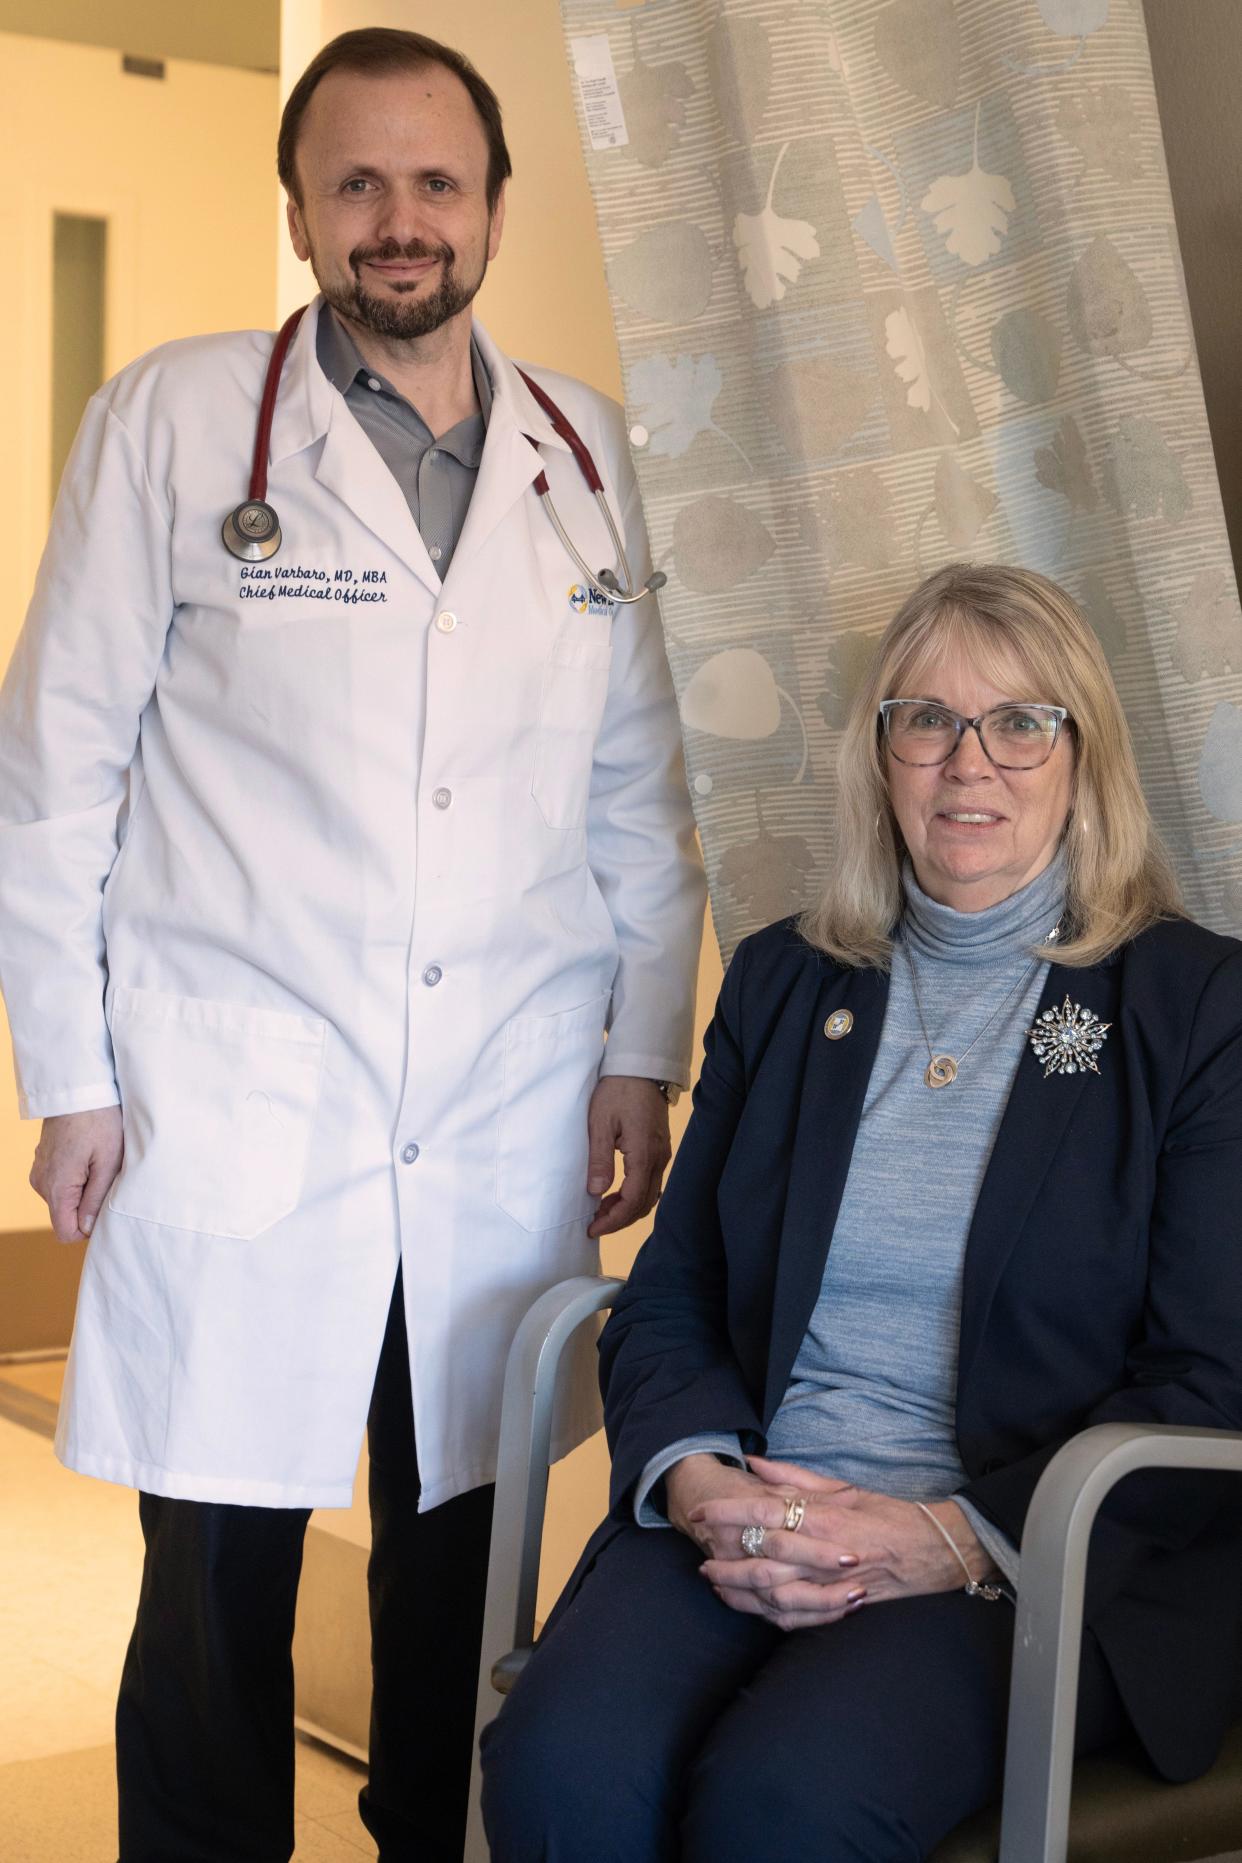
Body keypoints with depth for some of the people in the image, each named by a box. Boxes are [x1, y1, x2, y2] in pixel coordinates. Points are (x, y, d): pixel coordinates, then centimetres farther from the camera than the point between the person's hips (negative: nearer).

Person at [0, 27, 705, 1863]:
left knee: (466, 1566, 11)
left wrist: (644, 1048, 8)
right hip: (233, 1113, -2)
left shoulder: (582, 450, 10)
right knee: (219, 1577, 3)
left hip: (511, 1127, 3)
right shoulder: (173, 420, 1)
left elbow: (638, 785, 14)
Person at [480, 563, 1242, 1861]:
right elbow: (667, 1299, 14)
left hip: (1041, 1559, -3)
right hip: (745, 1523, 3)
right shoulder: (781, 982, 16)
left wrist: (949, 1539, -15)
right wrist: (698, 1479, -8)